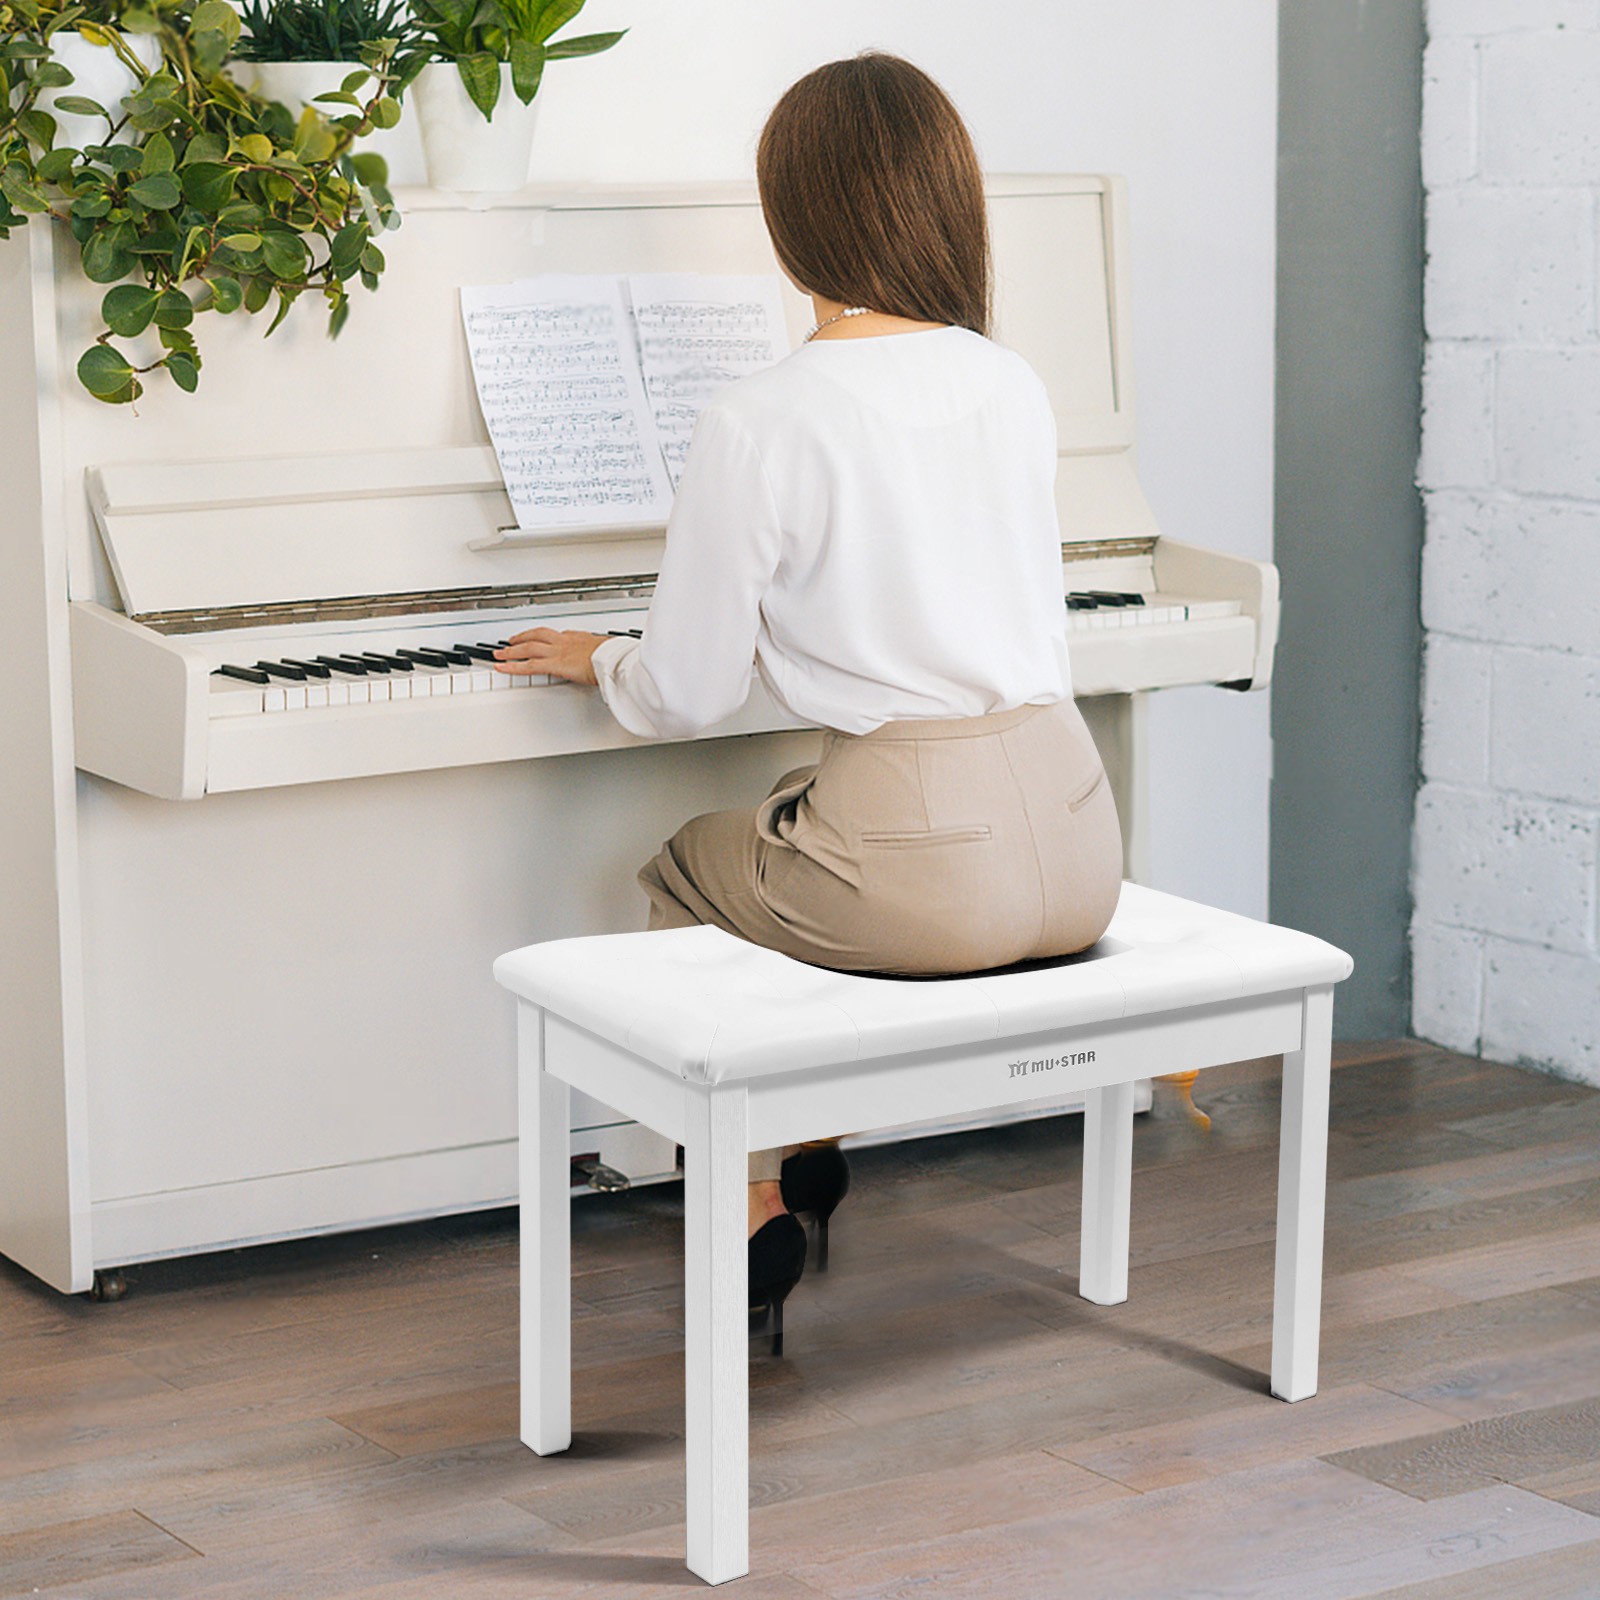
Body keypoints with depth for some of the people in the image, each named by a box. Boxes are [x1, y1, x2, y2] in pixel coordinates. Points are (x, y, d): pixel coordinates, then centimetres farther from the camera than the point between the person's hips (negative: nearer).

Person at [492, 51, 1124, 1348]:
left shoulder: (760, 424, -10)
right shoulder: (1015, 389, 8)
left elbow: (684, 699, -4)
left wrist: (597, 658, 19)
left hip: (930, 866, -6)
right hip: (1074, 846, 6)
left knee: (686, 873, 25)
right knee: (796, 816, 34)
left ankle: (754, 1210, 31)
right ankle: (815, 1148, 43)